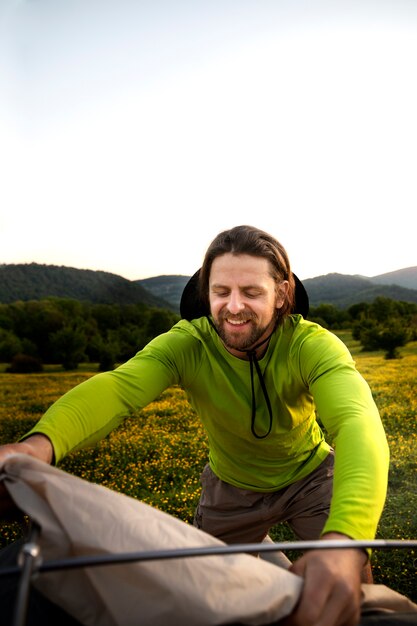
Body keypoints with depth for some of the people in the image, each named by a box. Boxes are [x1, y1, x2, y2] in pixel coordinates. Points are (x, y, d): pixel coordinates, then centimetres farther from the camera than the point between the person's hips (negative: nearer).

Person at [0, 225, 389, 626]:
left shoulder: (313, 345, -32)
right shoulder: (186, 344, -28)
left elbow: (358, 424, -48)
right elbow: (117, 387, -44)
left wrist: (344, 542, -67)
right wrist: (40, 443, -66)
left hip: (311, 476, -1)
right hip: (232, 485, 1)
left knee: (349, 593, -7)